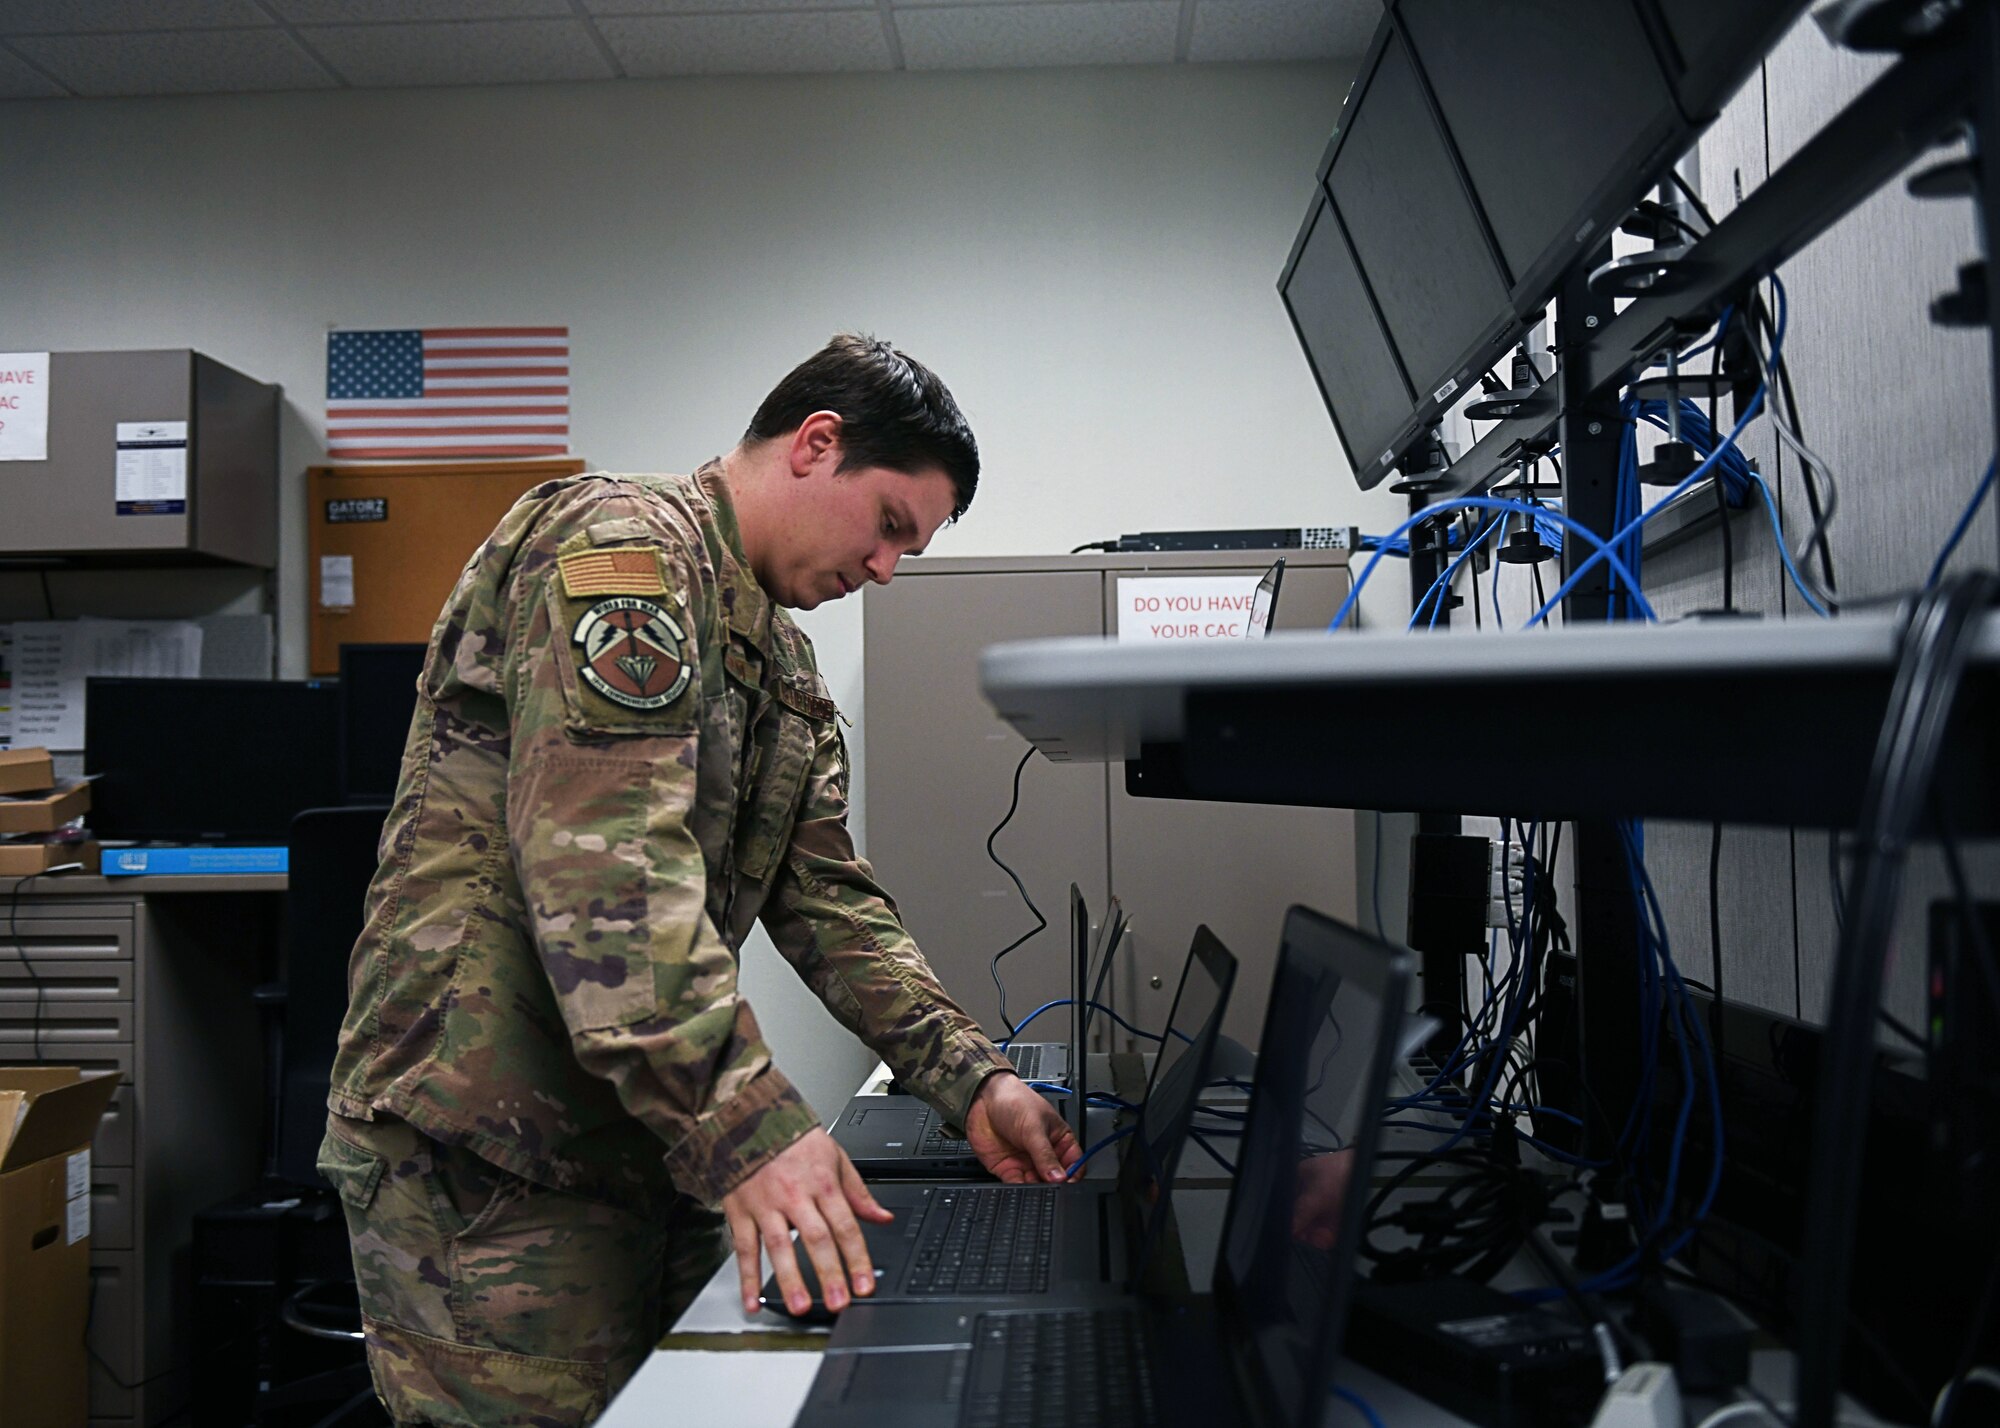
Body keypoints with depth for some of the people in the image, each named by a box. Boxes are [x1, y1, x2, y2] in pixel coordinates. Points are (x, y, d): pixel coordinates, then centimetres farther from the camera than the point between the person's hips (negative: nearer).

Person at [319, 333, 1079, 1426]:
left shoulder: (785, 668, 19)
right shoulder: (620, 540, -12)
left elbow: (827, 897, 14)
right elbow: (604, 854, -25)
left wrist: (969, 1080, 2)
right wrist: (745, 1121, -31)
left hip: (642, 1149, 9)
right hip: (490, 1143, -9)